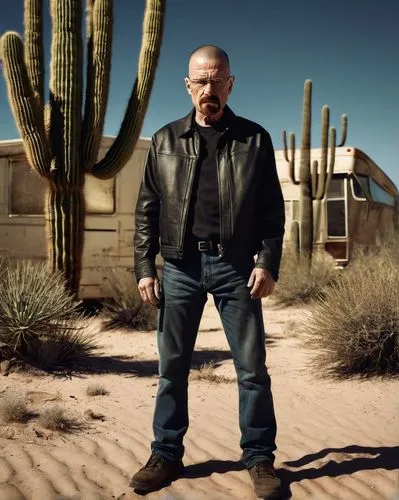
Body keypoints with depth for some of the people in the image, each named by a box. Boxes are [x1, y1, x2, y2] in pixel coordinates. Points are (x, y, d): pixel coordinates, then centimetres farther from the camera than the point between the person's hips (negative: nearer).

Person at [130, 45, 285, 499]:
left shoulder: (254, 139, 6)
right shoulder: (165, 140, 10)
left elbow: (272, 209, 4)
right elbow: (147, 210, 9)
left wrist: (267, 263, -7)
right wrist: (144, 267, 1)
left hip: (235, 265, -1)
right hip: (180, 265, 2)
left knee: (252, 367, 1)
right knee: (172, 366, 6)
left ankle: (259, 457, 14)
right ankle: (166, 455, 19)